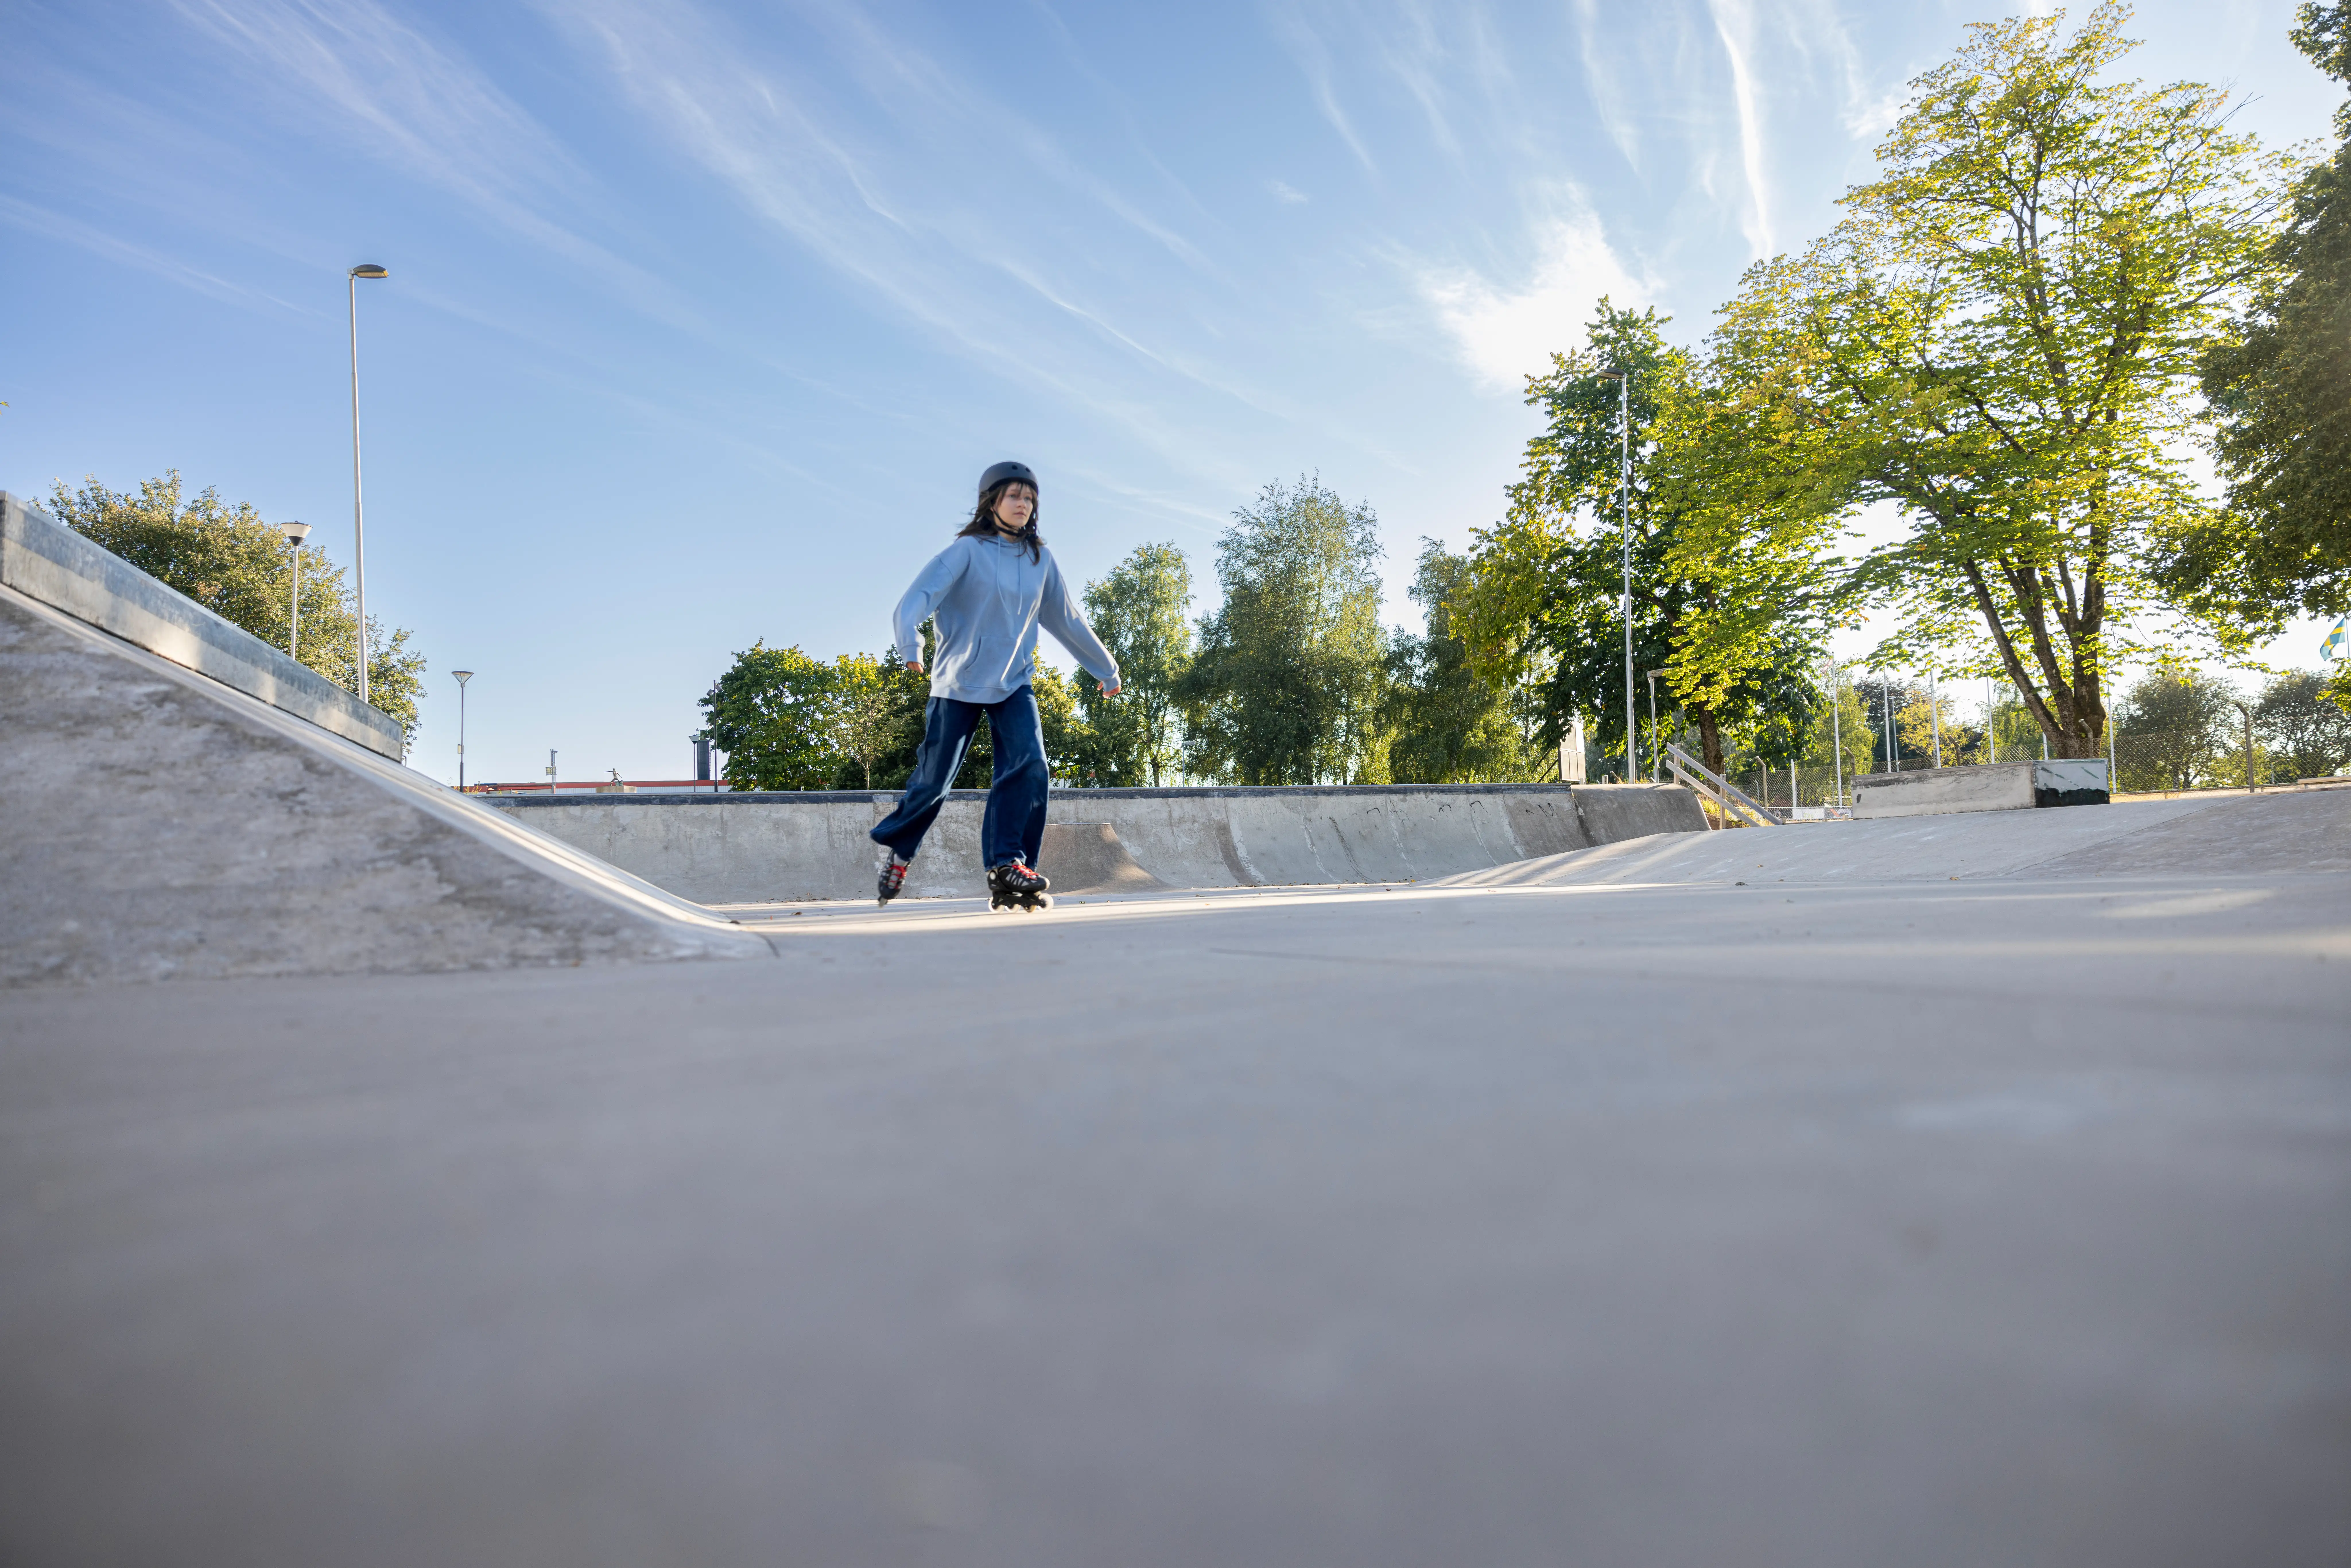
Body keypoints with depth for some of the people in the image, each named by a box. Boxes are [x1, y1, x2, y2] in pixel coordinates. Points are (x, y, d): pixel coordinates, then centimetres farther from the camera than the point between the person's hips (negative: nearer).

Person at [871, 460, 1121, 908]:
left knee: (1031, 768, -19)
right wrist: (911, 644, -41)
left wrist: (1106, 669, 25)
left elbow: (1068, 619, 18)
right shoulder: (969, 550, -8)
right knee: (934, 781, 1)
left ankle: (1007, 864, -19)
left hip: (1013, 684, 4)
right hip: (959, 682, -4)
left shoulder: (1041, 559, 7)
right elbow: (922, 593, -21)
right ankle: (897, 848, 27)